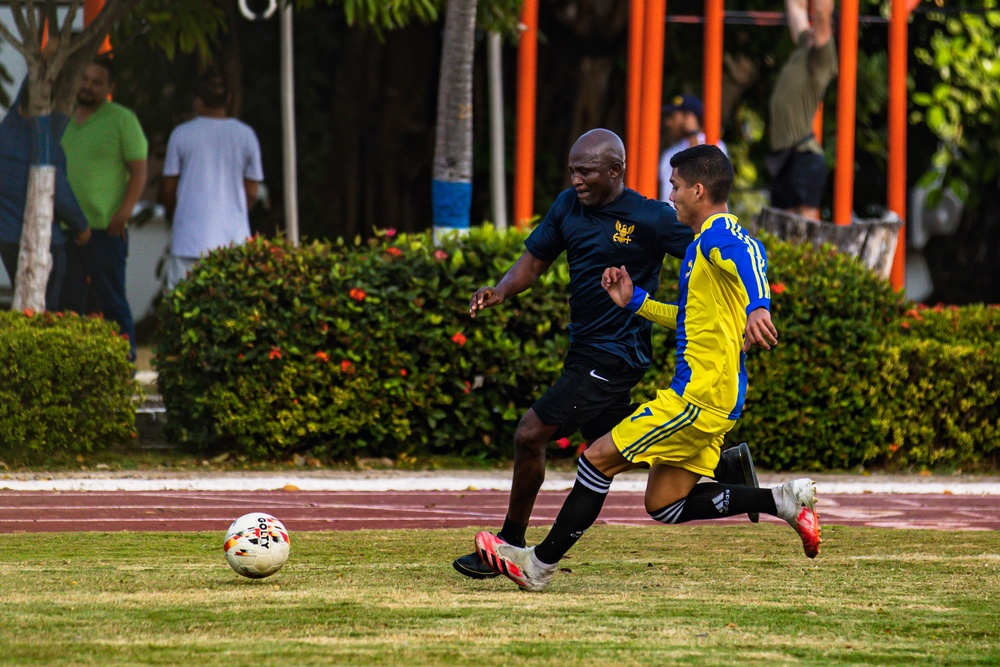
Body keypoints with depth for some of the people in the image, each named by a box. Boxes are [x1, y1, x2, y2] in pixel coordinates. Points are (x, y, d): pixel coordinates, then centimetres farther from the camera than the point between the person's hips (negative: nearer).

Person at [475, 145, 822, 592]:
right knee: (663, 505, 10)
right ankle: (782, 501, 6)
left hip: (698, 397, -10)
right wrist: (635, 301, 26)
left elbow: (749, 253, -37)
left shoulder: (718, 233, -12)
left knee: (598, 458, -5)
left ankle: (540, 564, 2)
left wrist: (757, 308, -55)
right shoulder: (704, 241, 20)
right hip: (711, 402, 10)